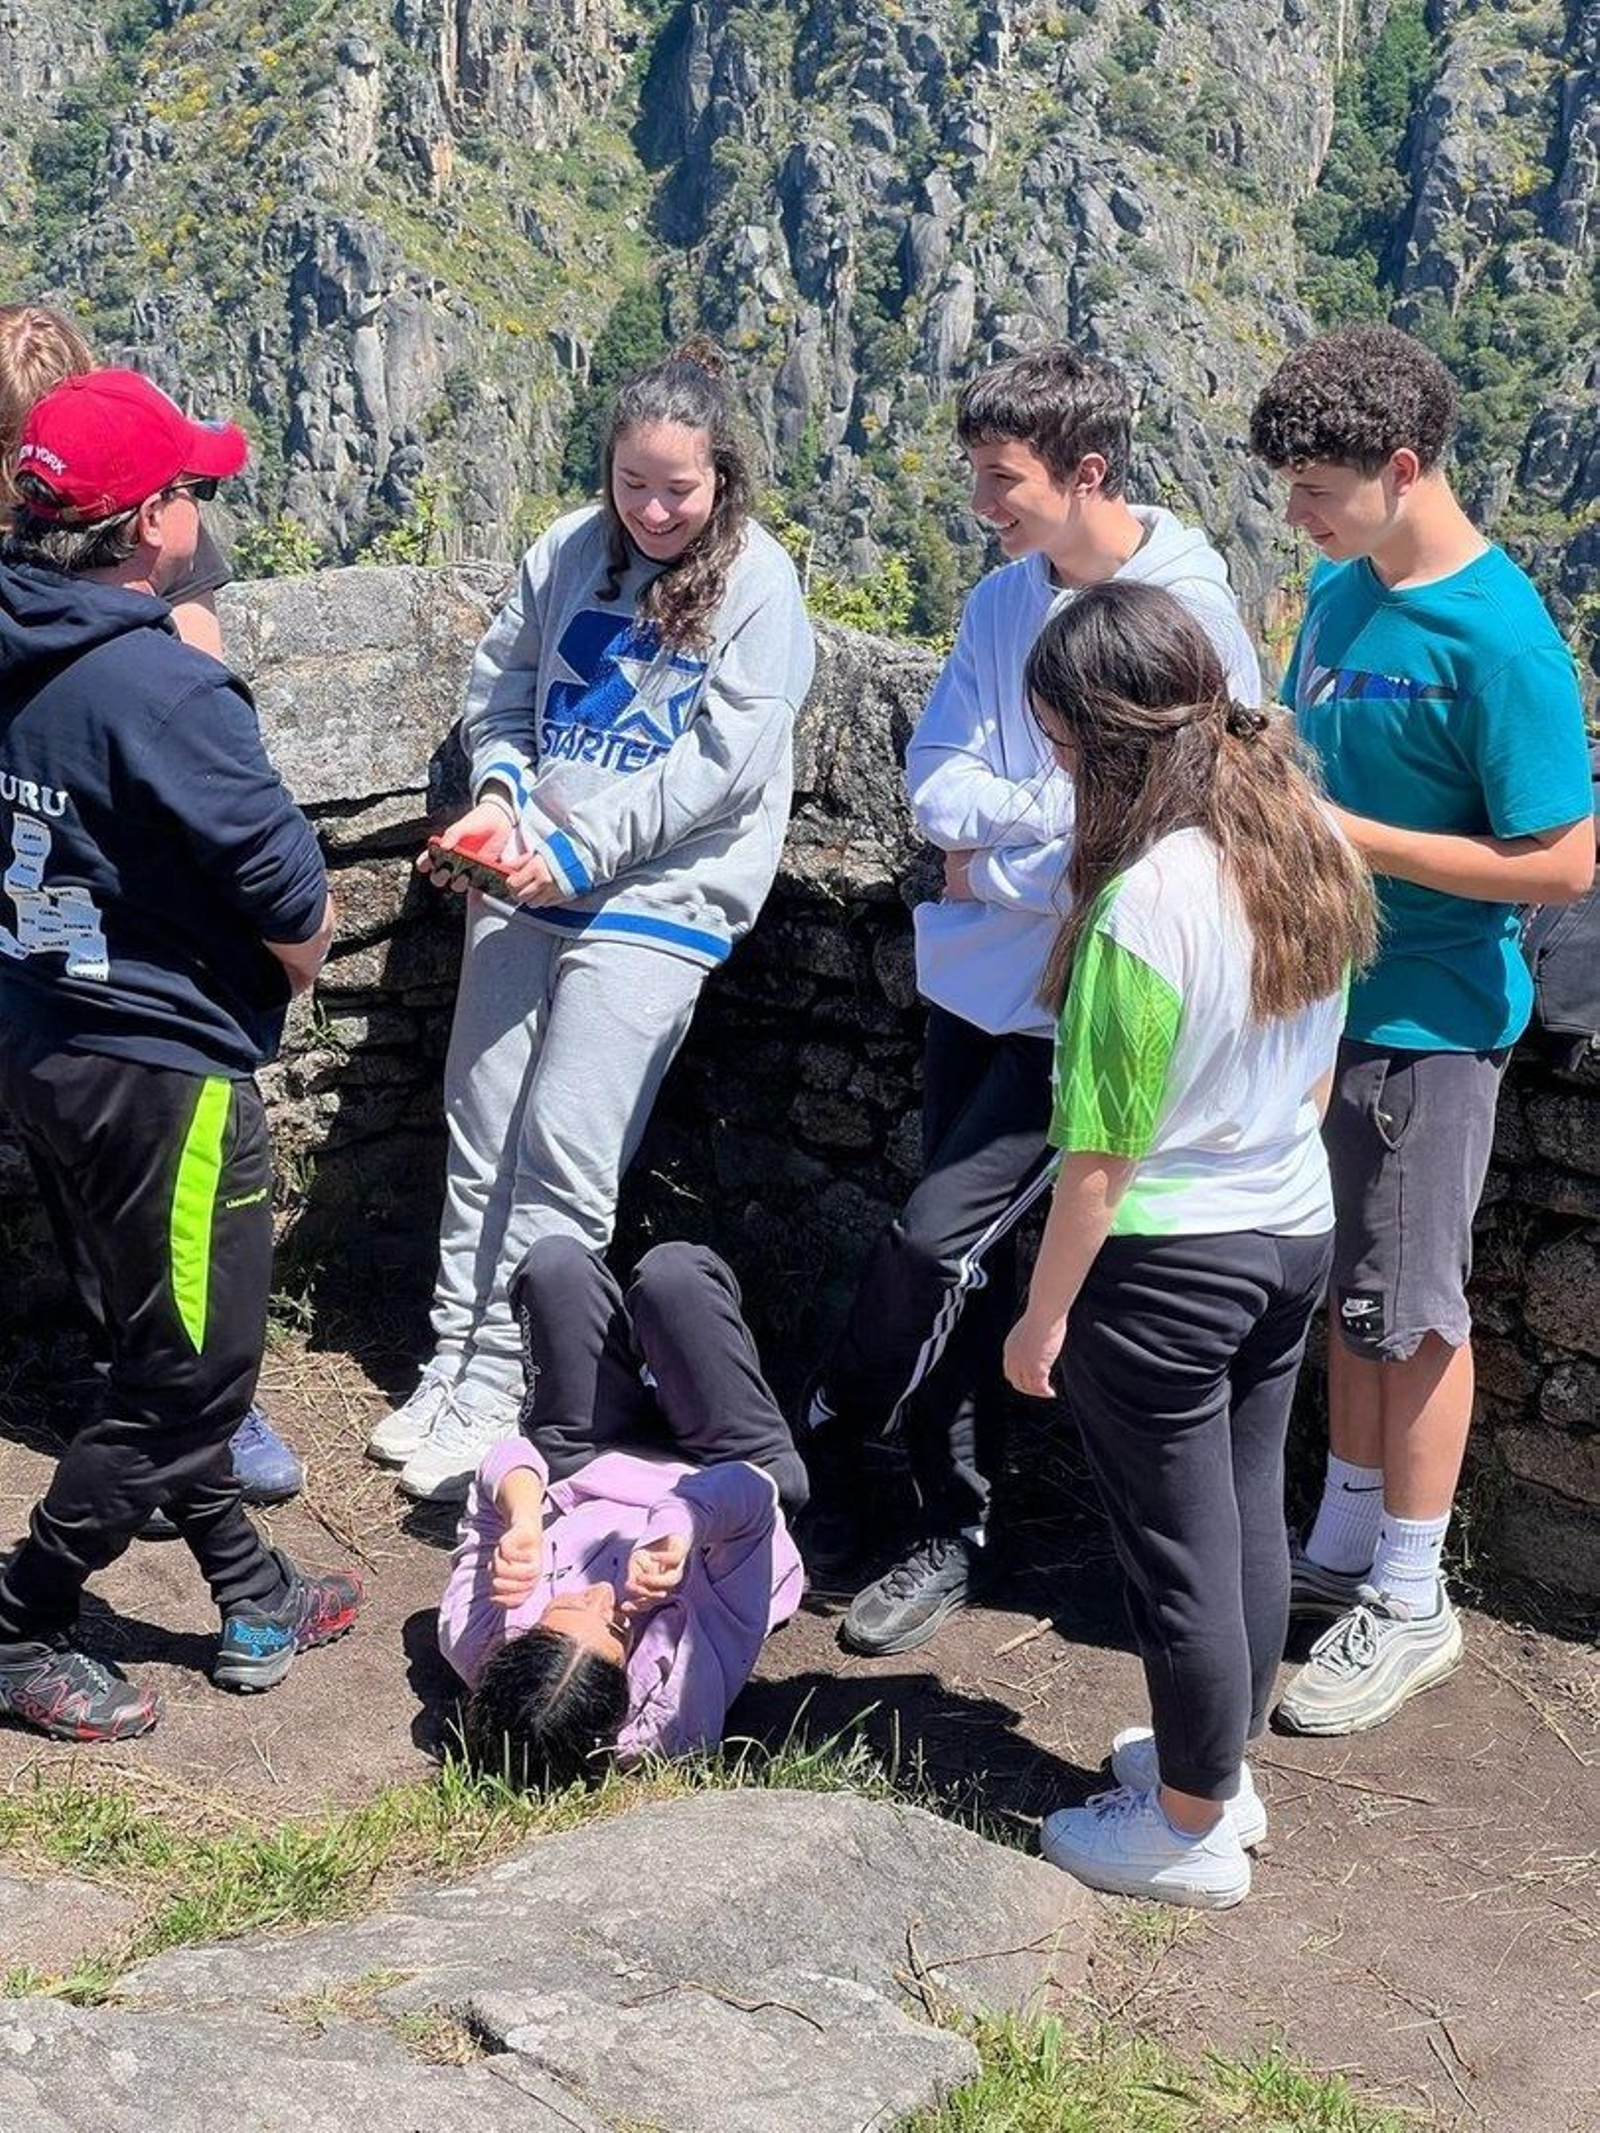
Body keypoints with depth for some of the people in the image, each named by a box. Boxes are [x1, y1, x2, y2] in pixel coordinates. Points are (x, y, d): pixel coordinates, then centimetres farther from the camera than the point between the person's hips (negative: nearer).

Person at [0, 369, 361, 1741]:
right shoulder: (163, 687, -23)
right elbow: (292, 901, -20)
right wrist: (297, 956, 1)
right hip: (164, 1073, -9)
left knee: (163, 1346, 20)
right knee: (190, 1377, 6)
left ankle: (254, 1599, 34)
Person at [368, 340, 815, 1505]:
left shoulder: (759, 583, -8)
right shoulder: (570, 549, 5)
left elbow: (724, 762, -14)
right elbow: (502, 685, 13)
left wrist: (584, 848, -18)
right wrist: (499, 794, -6)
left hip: (657, 898, -5)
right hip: (527, 882, 5)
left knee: (564, 1150, -7)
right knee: (481, 1130, 8)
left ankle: (491, 1398, 1)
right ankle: (452, 1364, 19)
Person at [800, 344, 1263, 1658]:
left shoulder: (1191, 616, -14)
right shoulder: (1003, 600, 6)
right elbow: (936, 779, 2)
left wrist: (996, 865, -10)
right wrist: (1064, 812, -16)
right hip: (976, 978, 7)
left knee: (934, 1241, -9)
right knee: (971, 1262, 12)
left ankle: (821, 1454, 13)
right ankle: (956, 1533, 24)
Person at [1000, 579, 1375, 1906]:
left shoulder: (1143, 907, -26)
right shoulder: (1308, 847, -2)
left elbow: (1102, 1156, -20)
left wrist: (1044, 1315, -10)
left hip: (1167, 1263, -8)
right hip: (1296, 1231, 8)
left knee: (1179, 1549, 8)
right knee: (1251, 1513, 21)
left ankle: (1190, 1830, 25)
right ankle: (1222, 1766, 39)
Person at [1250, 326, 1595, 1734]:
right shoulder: (1341, 590, 4)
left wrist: (1348, 837, -22)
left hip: (1431, 1019, -7)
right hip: (1327, 995, 8)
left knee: (1414, 1309, 4)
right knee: (1345, 1288, 18)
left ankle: (1412, 1605, 19)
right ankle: (1346, 1544, 34)